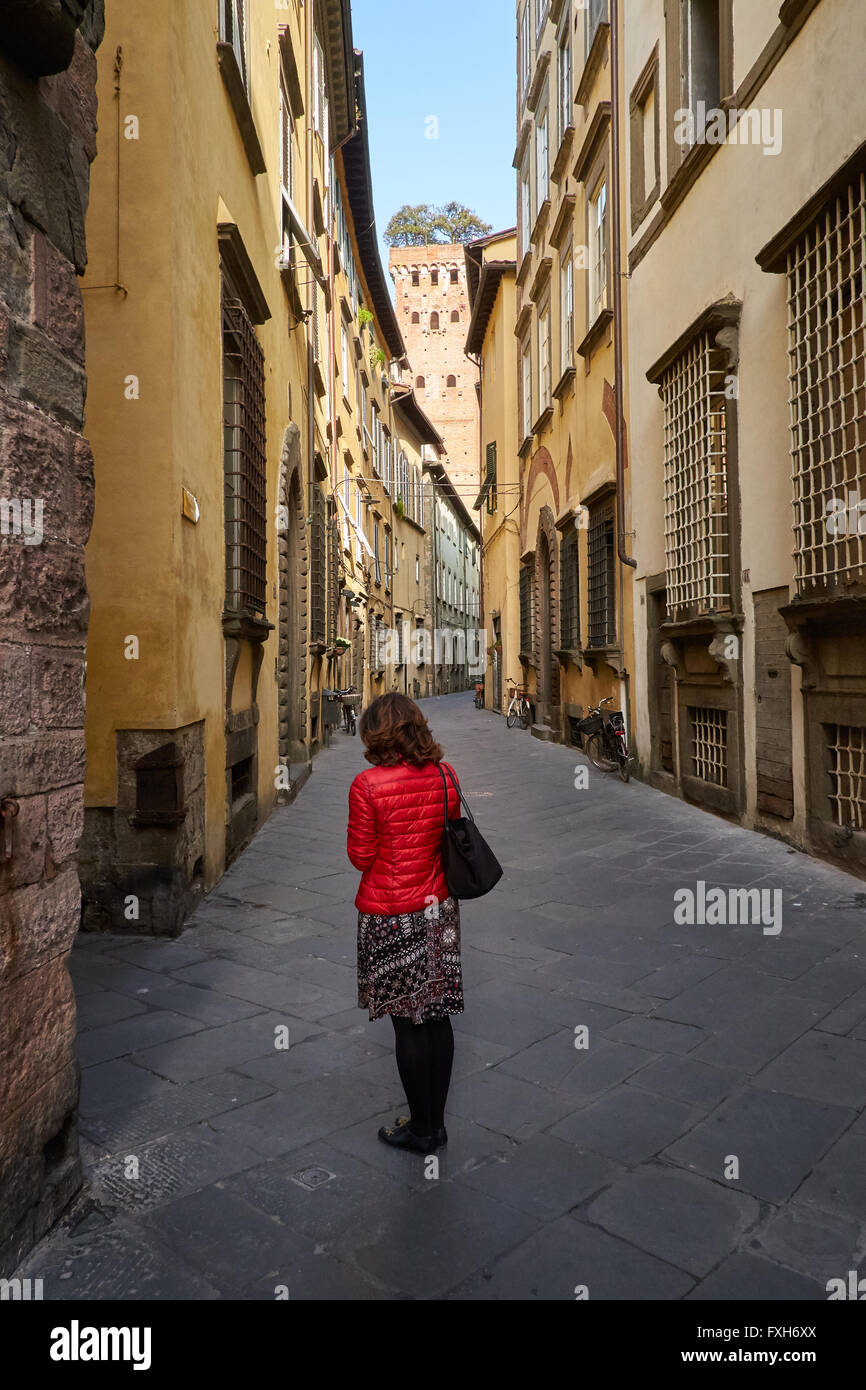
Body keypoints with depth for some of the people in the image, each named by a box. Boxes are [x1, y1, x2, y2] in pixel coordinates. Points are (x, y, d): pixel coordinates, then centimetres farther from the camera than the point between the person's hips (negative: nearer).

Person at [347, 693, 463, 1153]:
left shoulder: (368, 784, -16)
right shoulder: (445, 775, -1)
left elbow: (361, 856, -10)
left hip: (390, 916, -5)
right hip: (439, 909, 5)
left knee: (407, 1024, 8)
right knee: (437, 1019, 14)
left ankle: (421, 1128, 22)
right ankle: (436, 1122, 28)